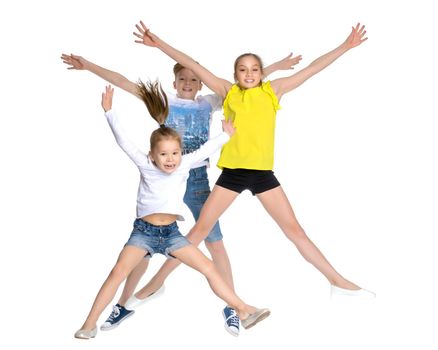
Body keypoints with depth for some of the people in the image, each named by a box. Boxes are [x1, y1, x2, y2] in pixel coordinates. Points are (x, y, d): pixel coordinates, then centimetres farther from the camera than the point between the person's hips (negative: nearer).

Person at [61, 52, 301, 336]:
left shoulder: (208, 104, 6)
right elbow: (123, 82, -1)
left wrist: (276, 66, 7)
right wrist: (88, 65, -5)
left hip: (197, 178, 0)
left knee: (215, 242, 0)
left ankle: (232, 306, 13)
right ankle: (125, 304, 19)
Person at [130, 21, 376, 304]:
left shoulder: (273, 90, 5)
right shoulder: (228, 91, 3)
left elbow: (313, 68, 4)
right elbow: (193, 66, 0)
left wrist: (345, 46, 3)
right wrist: (160, 44, -3)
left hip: (263, 173, 1)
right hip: (233, 172, -1)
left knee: (294, 229, 6)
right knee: (201, 228, 2)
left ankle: (338, 282, 13)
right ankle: (157, 281, 11)